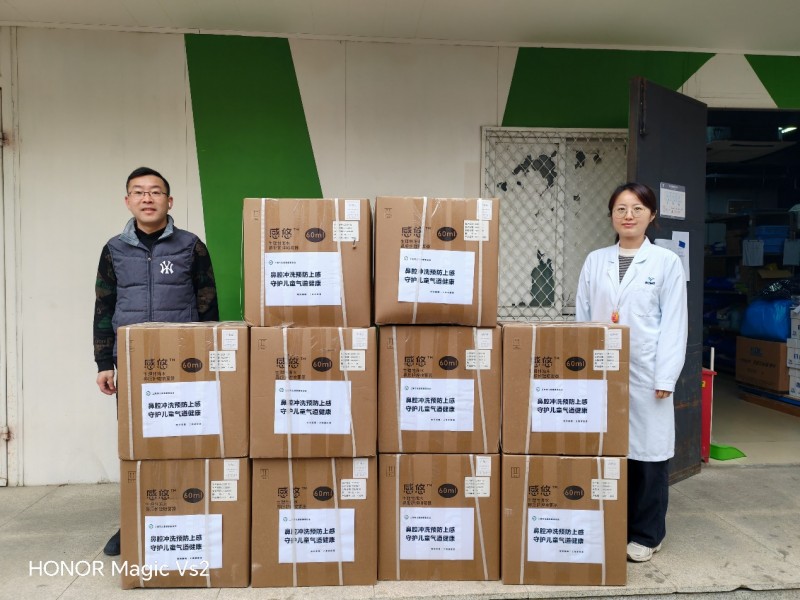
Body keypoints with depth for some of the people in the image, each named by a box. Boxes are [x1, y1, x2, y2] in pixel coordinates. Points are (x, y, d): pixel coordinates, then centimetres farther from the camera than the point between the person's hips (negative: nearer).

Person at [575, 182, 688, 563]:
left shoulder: (666, 261, 2)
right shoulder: (595, 261, 9)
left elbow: (674, 323, -2)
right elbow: (582, 317, 8)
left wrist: (665, 377, -9)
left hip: (646, 373, -2)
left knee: (647, 450, 4)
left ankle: (645, 534, 22)